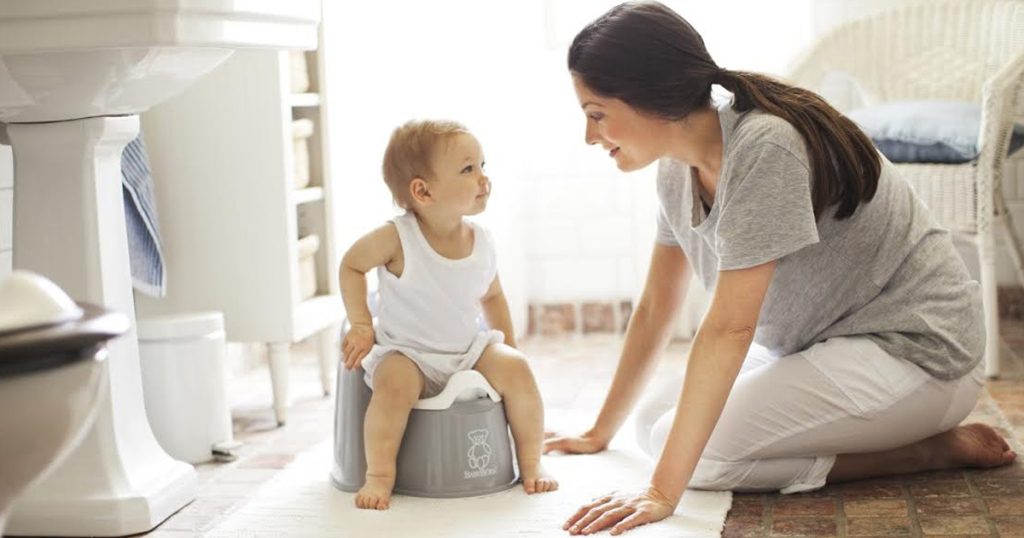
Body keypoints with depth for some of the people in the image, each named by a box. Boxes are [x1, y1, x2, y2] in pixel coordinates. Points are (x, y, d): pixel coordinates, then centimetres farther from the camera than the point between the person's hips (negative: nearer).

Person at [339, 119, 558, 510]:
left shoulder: (481, 240, -4)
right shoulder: (397, 238, -19)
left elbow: (491, 295, 13)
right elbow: (351, 265, -3)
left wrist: (508, 346, 10)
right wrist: (361, 326, -9)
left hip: (470, 348, 4)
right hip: (406, 351, -4)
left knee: (516, 369, -20)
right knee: (395, 384, -35)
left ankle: (531, 463, -1)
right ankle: (379, 475, -17)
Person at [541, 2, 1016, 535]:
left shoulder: (762, 148, -26)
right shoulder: (678, 168, 0)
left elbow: (728, 329, -30)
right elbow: (654, 309, 10)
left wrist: (664, 491, -30)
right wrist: (600, 432, 15)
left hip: (913, 346, -9)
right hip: (824, 347, 9)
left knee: (696, 448, -19)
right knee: (658, 423, 2)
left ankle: (936, 448, -8)